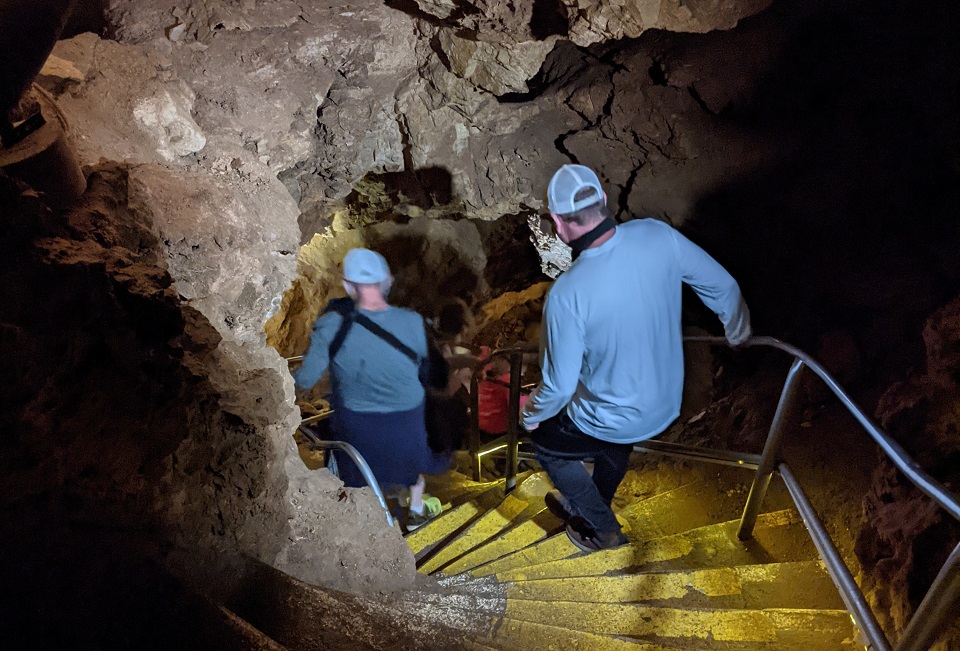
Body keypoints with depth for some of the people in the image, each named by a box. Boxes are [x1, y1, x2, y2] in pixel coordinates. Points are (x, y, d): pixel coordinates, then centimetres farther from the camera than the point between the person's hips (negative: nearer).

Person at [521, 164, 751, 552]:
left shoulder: (567, 294, -33)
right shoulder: (657, 235, -17)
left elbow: (559, 385, -23)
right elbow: (722, 286, -3)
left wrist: (531, 414, -1)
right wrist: (737, 332, 18)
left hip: (614, 423, -6)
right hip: (669, 402, 6)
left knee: (546, 443, 25)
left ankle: (602, 530, 40)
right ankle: (590, 506, 61)